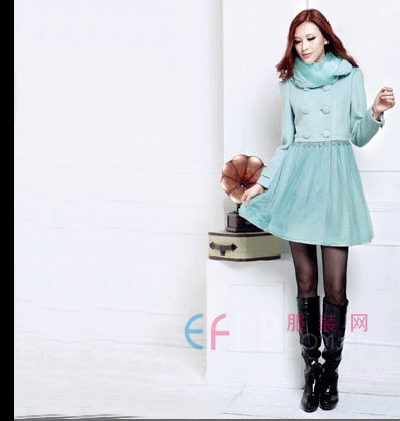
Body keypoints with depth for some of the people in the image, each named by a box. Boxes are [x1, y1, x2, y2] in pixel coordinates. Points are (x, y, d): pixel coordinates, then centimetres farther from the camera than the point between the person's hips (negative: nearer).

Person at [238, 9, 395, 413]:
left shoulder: (350, 75, 9)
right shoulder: (291, 83, 15)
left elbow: (358, 136, 8)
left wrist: (375, 113, -10)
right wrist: (262, 182, 12)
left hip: (335, 175, -2)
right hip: (298, 175, 2)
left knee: (334, 286, -6)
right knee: (306, 283, 1)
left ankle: (330, 372, 6)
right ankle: (311, 370, 10)